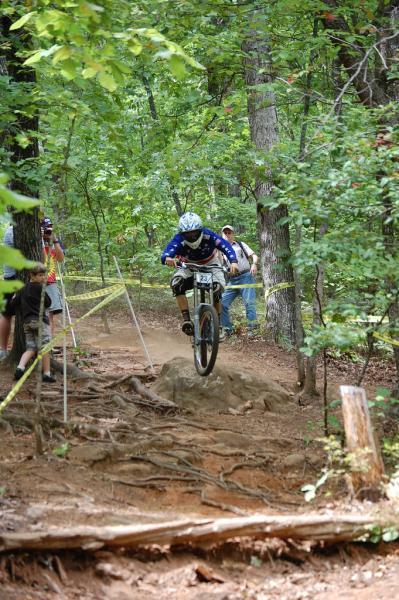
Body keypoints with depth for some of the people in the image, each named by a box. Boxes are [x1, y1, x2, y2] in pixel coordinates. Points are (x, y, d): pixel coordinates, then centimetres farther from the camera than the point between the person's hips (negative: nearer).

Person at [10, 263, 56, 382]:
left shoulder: (23, 289, 11)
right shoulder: (39, 288, -8)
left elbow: (13, 304, 9)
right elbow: (48, 302, -3)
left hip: (26, 322, 6)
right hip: (40, 320, -6)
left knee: (31, 348, 10)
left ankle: (20, 367, -11)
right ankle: (46, 373, 2)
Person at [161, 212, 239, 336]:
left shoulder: (209, 236, -27)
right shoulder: (179, 241, -28)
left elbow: (226, 247, -36)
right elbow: (166, 253, -42)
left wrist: (233, 262, -55)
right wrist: (168, 259, -68)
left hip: (210, 265, 0)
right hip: (189, 268, 0)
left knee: (217, 290, -27)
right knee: (176, 283, -31)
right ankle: (186, 319, -29)